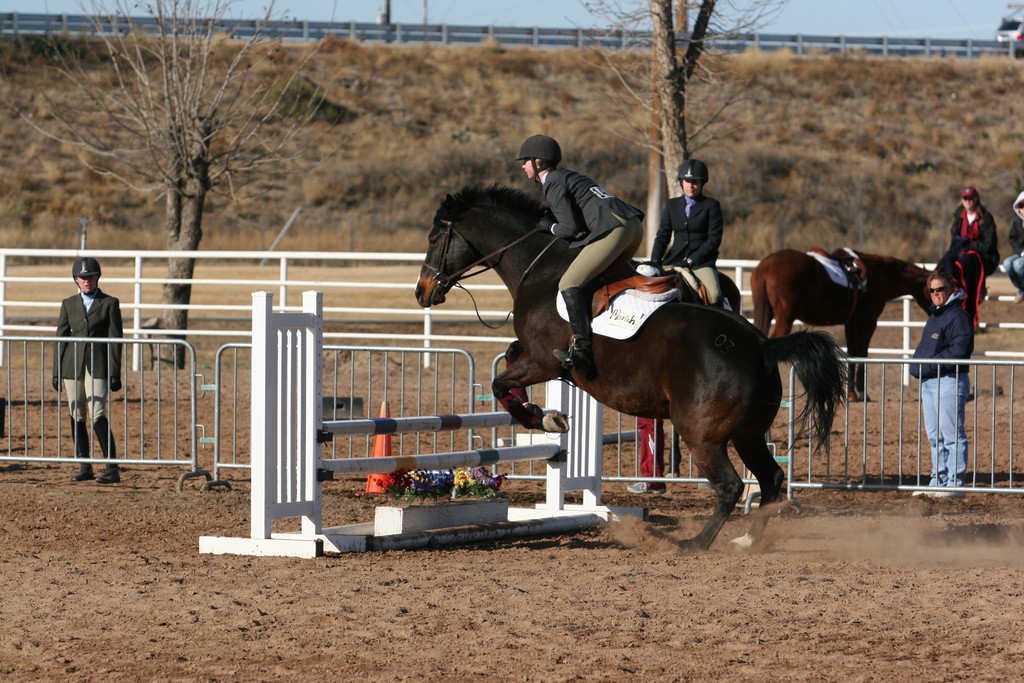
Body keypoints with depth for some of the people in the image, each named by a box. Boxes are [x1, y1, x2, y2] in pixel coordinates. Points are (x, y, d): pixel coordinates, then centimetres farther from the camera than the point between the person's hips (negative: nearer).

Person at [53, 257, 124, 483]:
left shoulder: (109, 303, 3)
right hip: (72, 365, 4)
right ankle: (84, 467, 13)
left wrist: (115, 374, -6)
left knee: (98, 416, -14)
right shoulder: (69, 305, 12)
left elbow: (115, 340, 0)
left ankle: (112, 469, -13)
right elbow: (61, 338, 12)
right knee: (77, 418, 4)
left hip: (98, 366, -4)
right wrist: (56, 373, 7)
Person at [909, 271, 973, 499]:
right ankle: (938, 481, 19)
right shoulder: (934, 316, 20)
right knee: (935, 437, 13)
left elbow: (957, 352, -21)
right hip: (928, 382, 10)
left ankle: (954, 483, -7)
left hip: (949, 381, -10)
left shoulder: (958, 316, -11)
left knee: (952, 435, -8)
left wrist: (928, 366, -21)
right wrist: (917, 366, 14)